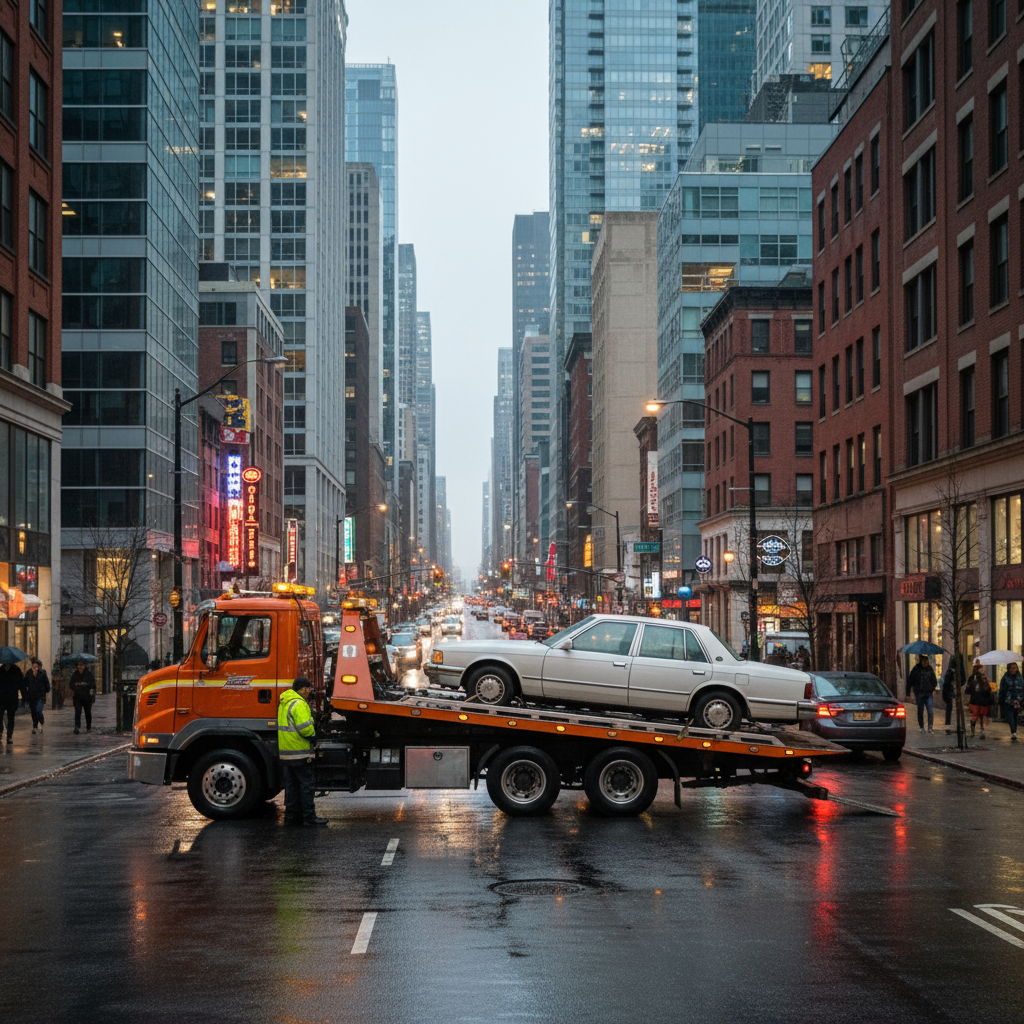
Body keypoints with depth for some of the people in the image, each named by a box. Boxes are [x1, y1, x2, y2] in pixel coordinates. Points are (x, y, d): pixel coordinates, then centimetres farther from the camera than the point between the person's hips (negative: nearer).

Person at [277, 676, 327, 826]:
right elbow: (305, 728, -23)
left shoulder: (283, 702, 14)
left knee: (291, 785, 13)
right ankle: (309, 816, -2)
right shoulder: (299, 704, -16)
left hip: (285, 752, 9)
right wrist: (312, 735, -3)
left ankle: (291, 815, 14)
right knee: (307, 784, -3)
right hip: (300, 752, -9)